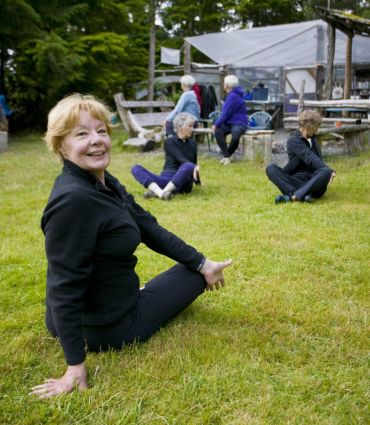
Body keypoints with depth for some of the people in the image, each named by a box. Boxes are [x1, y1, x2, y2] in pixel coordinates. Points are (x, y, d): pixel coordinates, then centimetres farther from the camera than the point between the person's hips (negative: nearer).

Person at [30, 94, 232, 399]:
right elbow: (65, 287, -30)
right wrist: (75, 365, -26)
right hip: (110, 328, -9)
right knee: (194, 274, 11)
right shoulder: (73, 199, -32)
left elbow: (150, 228, 4)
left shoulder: (105, 182, -2)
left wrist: (202, 263, 5)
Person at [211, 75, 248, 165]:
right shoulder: (232, 94, 13)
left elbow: (226, 114, -19)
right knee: (218, 132, -20)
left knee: (235, 136, -37)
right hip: (229, 123, 9)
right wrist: (217, 123, 8)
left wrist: (216, 124, -12)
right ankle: (226, 156, -13)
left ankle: (227, 155, -8)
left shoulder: (233, 96, -16)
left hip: (239, 124, -9)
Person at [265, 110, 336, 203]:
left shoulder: (313, 141, 22)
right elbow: (310, 158, -15)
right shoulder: (293, 140, -1)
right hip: (296, 181, -3)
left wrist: (329, 171, -6)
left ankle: (293, 196, -46)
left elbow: (318, 161, 16)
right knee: (271, 168, -26)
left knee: (326, 172, -31)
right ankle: (298, 194, -47)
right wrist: (330, 170, -27)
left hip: (314, 182, 3)